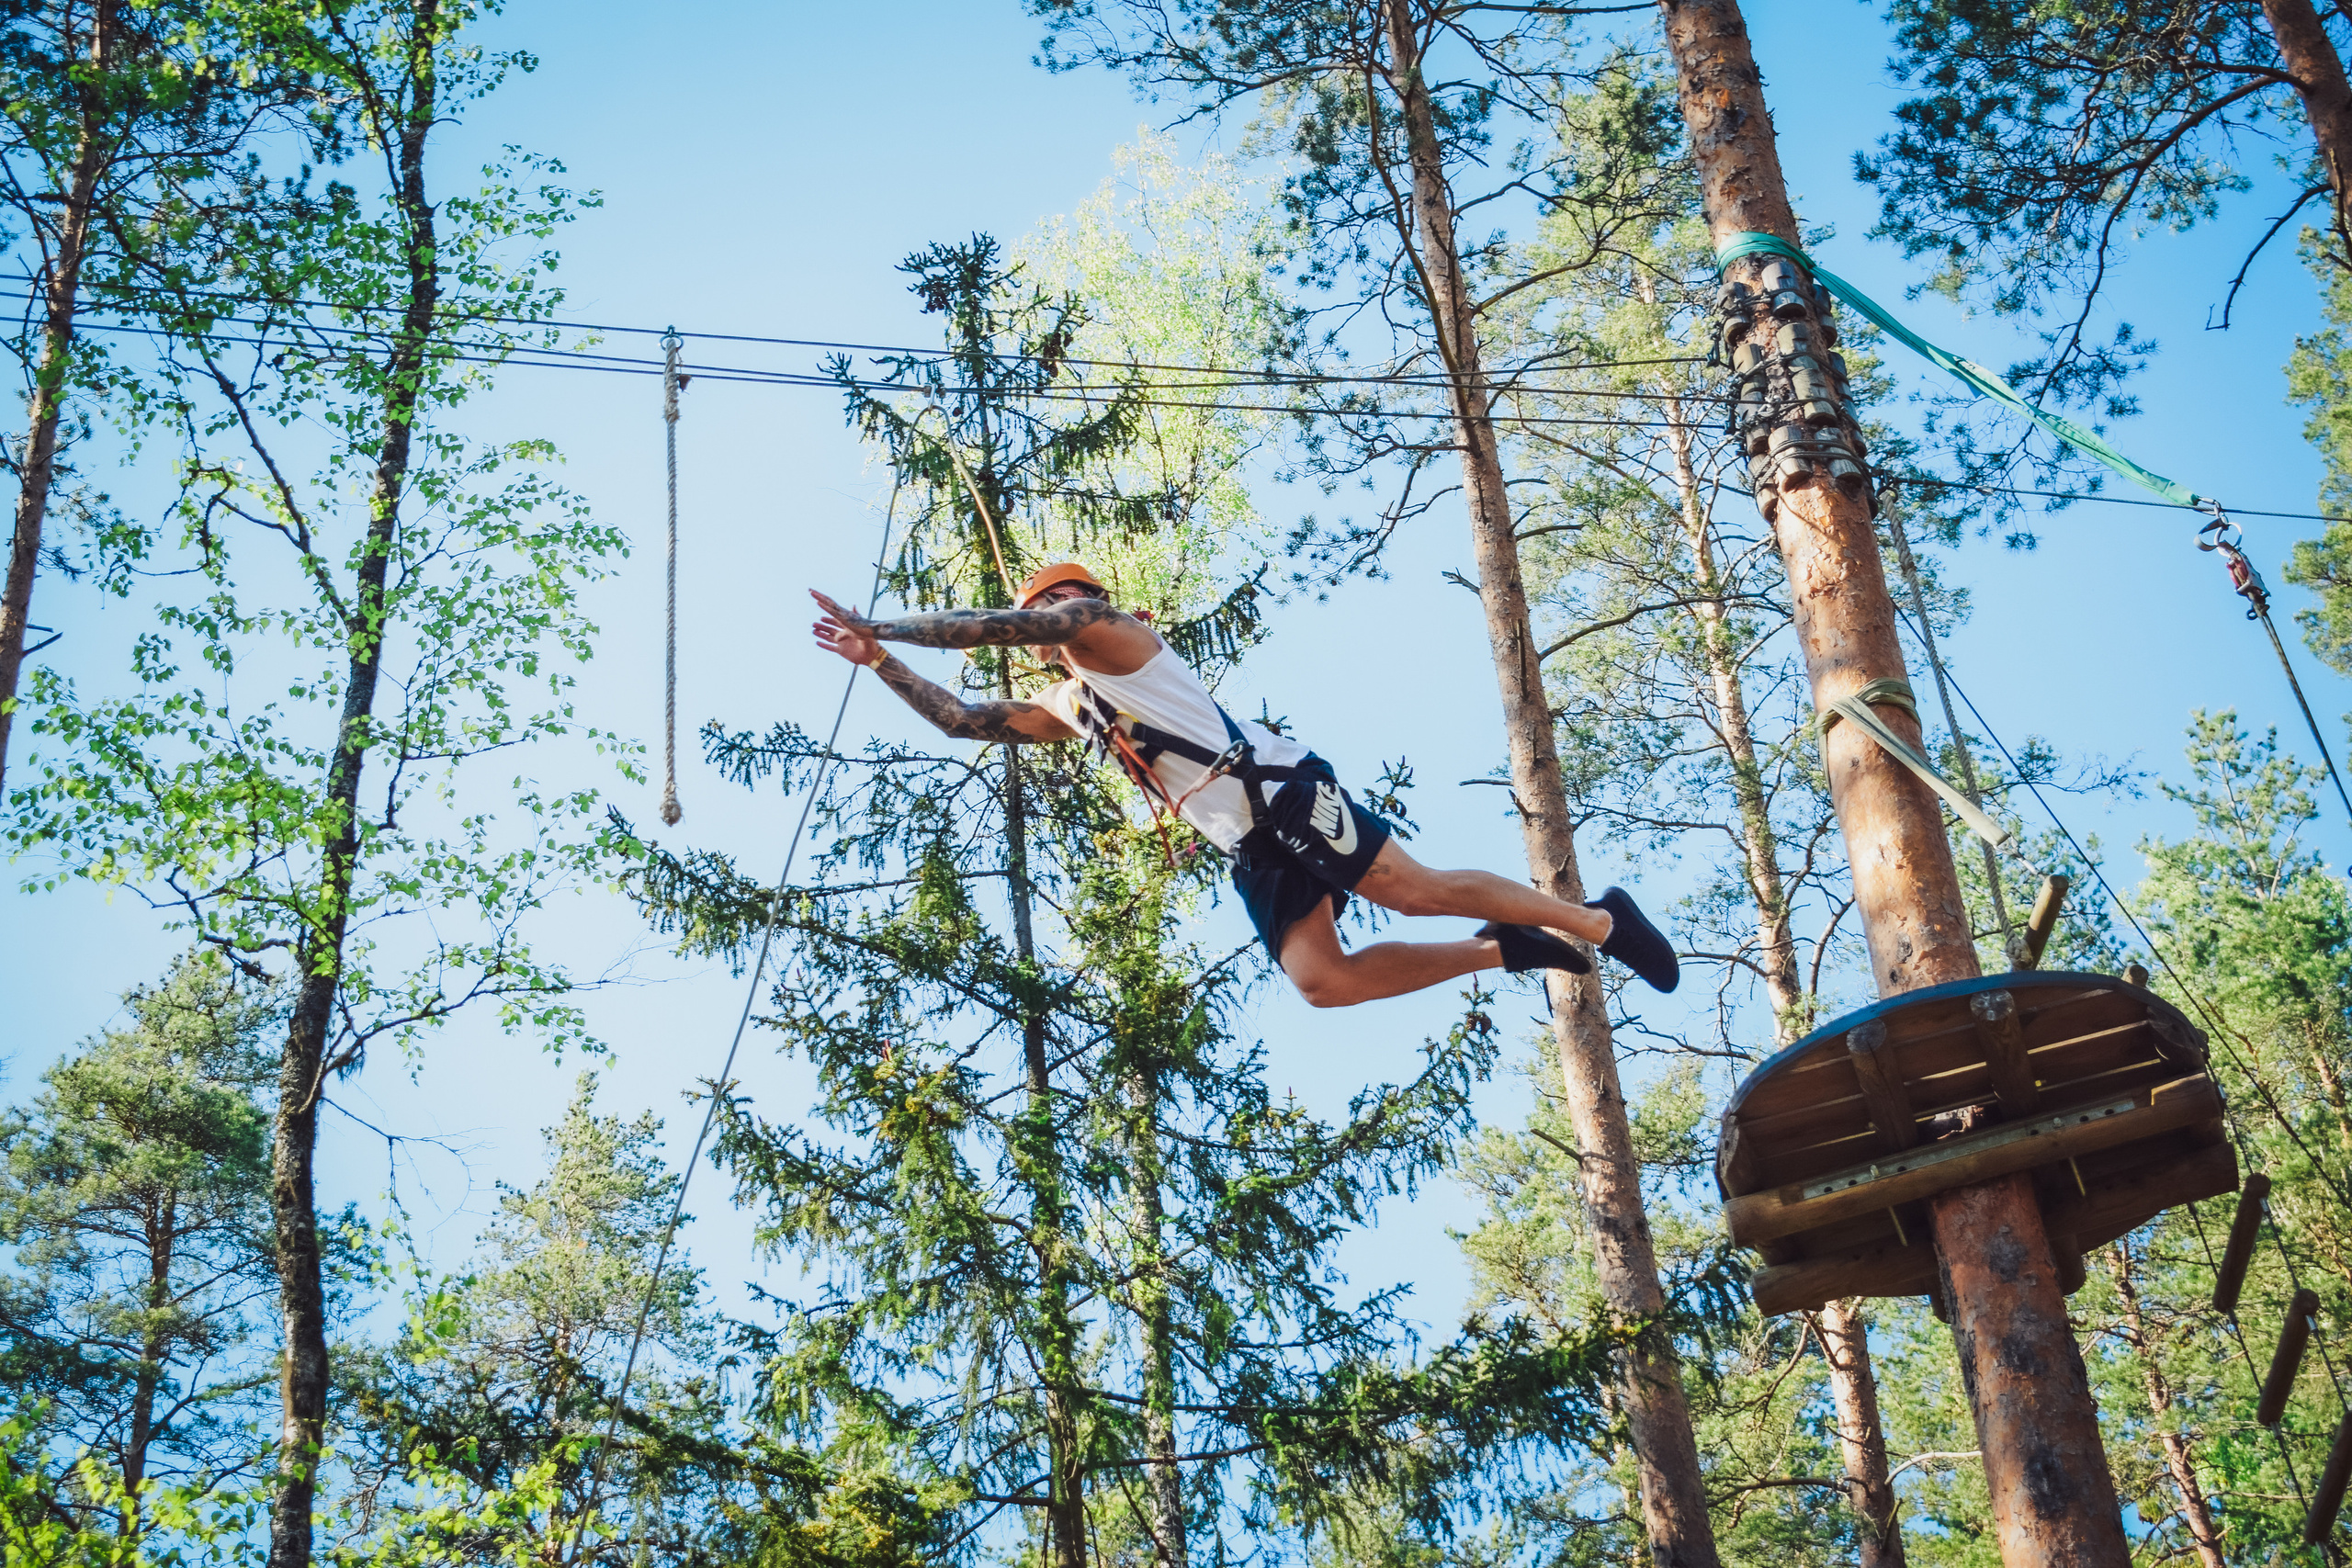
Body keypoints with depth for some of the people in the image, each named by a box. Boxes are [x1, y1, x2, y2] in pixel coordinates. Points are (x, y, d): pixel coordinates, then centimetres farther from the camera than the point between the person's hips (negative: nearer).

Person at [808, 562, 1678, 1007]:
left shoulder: (1097, 626, 5)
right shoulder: (1067, 709, 28)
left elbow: (982, 624, -6)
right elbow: (965, 719, 27)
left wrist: (881, 626, 1)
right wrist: (880, 663, 22)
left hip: (1282, 791, -7)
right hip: (1252, 851, 8)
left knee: (1416, 890, -15)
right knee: (1320, 979, -9)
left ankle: (1596, 921, -2)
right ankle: (1504, 949, 2)